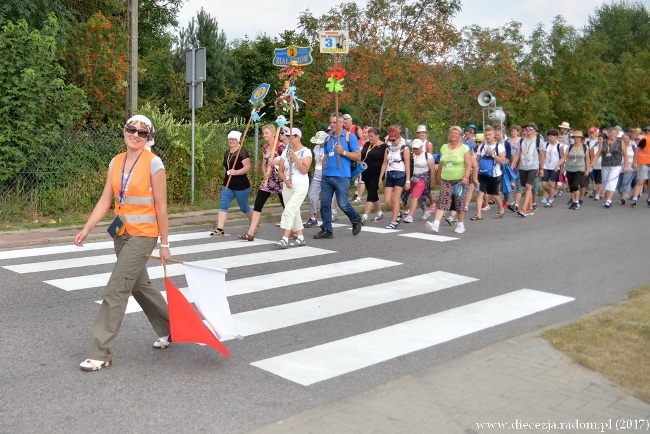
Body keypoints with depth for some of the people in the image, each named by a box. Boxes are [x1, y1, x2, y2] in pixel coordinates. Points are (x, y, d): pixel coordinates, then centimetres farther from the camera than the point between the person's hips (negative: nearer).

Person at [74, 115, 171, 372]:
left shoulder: (153, 163, -11)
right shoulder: (116, 162, 6)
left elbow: (161, 206, -10)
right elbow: (105, 201, 5)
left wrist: (164, 244, -9)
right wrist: (86, 229, -4)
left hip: (143, 235, -7)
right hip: (121, 233, 7)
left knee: (115, 291, -9)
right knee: (139, 285, 18)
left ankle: (100, 354, 1)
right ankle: (169, 329, 38)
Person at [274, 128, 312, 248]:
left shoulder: (306, 151, -4)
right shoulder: (286, 151, 9)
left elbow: (305, 170, -14)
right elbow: (280, 171, 8)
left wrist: (294, 157, -19)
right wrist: (286, 181, -11)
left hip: (300, 186, -6)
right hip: (287, 187, 6)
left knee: (289, 210, -18)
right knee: (295, 212, 10)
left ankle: (285, 239, -21)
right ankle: (300, 238, 20)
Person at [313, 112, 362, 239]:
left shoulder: (350, 137, 1)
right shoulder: (328, 138, 15)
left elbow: (358, 156, -3)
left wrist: (343, 152, -14)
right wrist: (323, 173, 15)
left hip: (342, 177, -5)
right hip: (327, 176, 5)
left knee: (342, 204, -4)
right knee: (324, 203, 2)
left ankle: (356, 220, 23)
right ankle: (327, 230, 9)